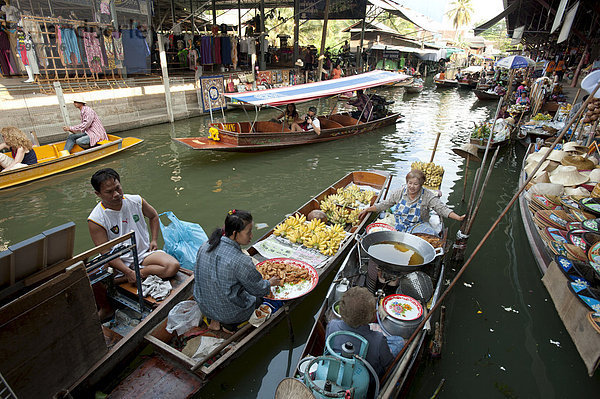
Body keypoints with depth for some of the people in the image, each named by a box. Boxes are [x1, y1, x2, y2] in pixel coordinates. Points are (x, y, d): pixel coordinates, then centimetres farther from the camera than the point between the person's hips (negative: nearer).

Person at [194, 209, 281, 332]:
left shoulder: (205, 246, -11)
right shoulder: (241, 261, -30)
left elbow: (197, 274, 7)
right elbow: (259, 289, -15)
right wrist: (271, 283, 8)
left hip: (203, 306, 6)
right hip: (228, 313, -5)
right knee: (257, 296, 20)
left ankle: (215, 321, 15)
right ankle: (229, 325, 10)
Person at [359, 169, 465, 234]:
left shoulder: (428, 196, -6)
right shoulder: (400, 192, 3)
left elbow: (442, 208, -11)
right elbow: (385, 204, 11)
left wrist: (458, 218, -28)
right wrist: (367, 210, 9)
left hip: (418, 225, -2)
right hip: (401, 225, 2)